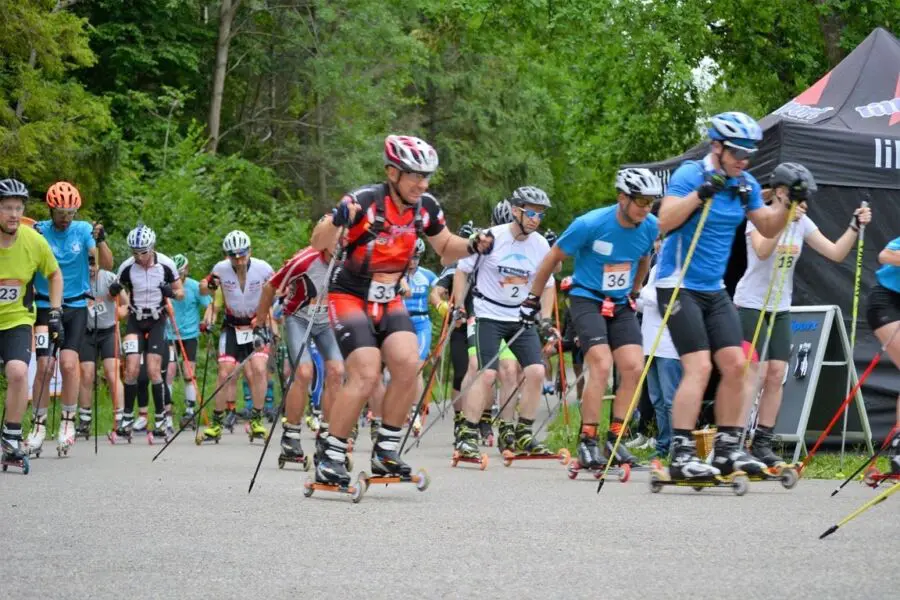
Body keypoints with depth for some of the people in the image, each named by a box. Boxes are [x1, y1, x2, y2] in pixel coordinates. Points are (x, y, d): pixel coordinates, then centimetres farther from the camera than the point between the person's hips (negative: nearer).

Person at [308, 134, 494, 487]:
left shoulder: (425, 207, -4)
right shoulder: (365, 201, -21)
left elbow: (446, 248, 13)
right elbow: (318, 243, -24)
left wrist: (473, 246, -7)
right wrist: (336, 219, -45)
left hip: (389, 301, 5)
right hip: (349, 297, -5)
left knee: (408, 365, -17)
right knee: (365, 375, -19)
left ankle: (385, 452, -3)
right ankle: (330, 461, -9)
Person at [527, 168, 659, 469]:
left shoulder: (650, 227, -6)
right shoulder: (590, 224, -19)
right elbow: (553, 258, -6)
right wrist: (532, 299, 1)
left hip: (621, 305, 5)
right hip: (587, 300, -5)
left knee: (634, 368, -10)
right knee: (601, 366, -21)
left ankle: (615, 439, 2)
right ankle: (587, 442, -14)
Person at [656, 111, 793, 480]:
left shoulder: (746, 184, 7)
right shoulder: (690, 175, -13)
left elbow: (768, 228, 15)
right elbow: (665, 222, -24)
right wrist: (701, 193, -32)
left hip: (714, 290, 7)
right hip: (679, 286, -7)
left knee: (734, 364, 1)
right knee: (699, 366, -16)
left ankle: (728, 449, 9)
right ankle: (681, 455, -15)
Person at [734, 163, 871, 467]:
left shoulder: (802, 222, 7)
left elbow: (835, 253, 3)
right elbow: (762, 251, -29)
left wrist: (855, 226, -9)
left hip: (780, 308, 6)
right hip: (751, 303, -6)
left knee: (776, 373, 0)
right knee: (755, 371, -13)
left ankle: (762, 444, 5)